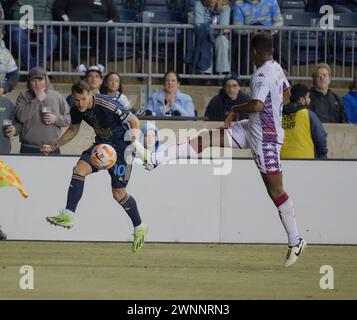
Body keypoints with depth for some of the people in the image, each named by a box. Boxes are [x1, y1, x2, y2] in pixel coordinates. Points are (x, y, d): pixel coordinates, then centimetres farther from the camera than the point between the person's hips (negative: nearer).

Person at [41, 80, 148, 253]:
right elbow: (73, 130, 14)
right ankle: (68, 216, -20)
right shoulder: (76, 110, -8)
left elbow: (134, 120, -17)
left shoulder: (108, 106, -28)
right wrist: (54, 146, 10)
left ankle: (139, 227, 19)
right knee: (79, 169, -18)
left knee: (119, 193, -2)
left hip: (121, 146, -6)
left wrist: (134, 135, -34)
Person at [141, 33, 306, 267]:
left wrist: (236, 110, -15)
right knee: (207, 139, 4)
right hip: (252, 129, 10)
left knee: (275, 190, -2)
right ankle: (155, 159, 2)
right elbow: (286, 96, 22)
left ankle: (296, 241, 6)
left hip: (265, 137, -10)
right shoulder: (277, 68, 7)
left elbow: (257, 105, -33)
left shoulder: (262, 75, -21)